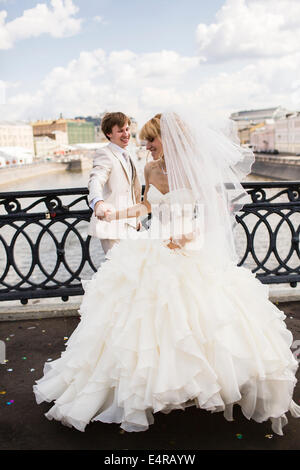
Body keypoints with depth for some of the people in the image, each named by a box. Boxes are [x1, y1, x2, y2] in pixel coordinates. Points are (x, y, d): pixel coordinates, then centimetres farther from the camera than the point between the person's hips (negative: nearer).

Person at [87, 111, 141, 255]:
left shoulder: (126, 156, 18)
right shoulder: (104, 154, -10)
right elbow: (96, 180, -29)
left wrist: (136, 218, 24)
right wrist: (98, 202, -50)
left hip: (128, 224, 9)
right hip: (112, 225, -9)